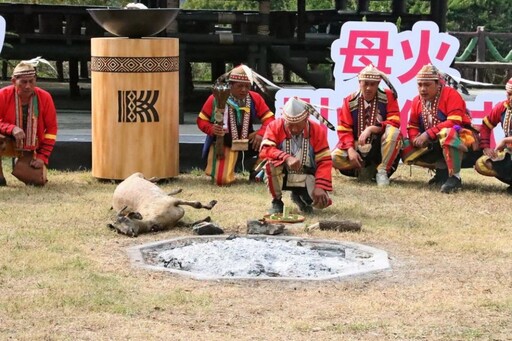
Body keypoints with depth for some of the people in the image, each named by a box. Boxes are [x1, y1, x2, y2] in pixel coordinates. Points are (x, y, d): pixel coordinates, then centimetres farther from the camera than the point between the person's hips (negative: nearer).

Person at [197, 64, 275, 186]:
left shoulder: (255, 98, -7)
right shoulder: (216, 98, -15)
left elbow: (269, 118, -6)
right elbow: (201, 120, -7)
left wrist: (261, 134, -26)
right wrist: (212, 129, -29)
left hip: (247, 141, 3)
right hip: (223, 142, -3)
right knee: (222, 180, -21)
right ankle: (215, 166, 19)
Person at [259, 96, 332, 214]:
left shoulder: (317, 130, -9)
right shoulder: (275, 126, -12)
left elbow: (324, 161, -10)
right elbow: (265, 150, -25)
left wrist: (320, 187, -23)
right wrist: (286, 158, -42)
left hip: (306, 178, 2)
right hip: (282, 176, -2)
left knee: (322, 201, -21)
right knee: (271, 163, -34)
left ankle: (299, 196, 17)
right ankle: (276, 202, -8)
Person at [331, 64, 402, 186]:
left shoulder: (388, 97, -6)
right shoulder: (350, 101, -2)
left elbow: (394, 123, -14)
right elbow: (344, 130, -4)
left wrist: (371, 129, -27)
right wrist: (350, 149, -22)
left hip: (380, 145, -1)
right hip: (358, 147, 2)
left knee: (393, 132, -33)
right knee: (335, 158, -24)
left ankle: (382, 171, -19)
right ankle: (364, 168, 0)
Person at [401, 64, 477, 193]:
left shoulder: (451, 94, -17)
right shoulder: (417, 101, 4)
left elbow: (454, 122, -28)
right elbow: (412, 126, 9)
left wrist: (428, 134, -32)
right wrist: (415, 139, -15)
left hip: (460, 137, -8)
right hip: (433, 144, 8)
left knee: (447, 134, -41)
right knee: (406, 149, -4)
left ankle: (454, 177, -29)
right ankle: (442, 171, 3)